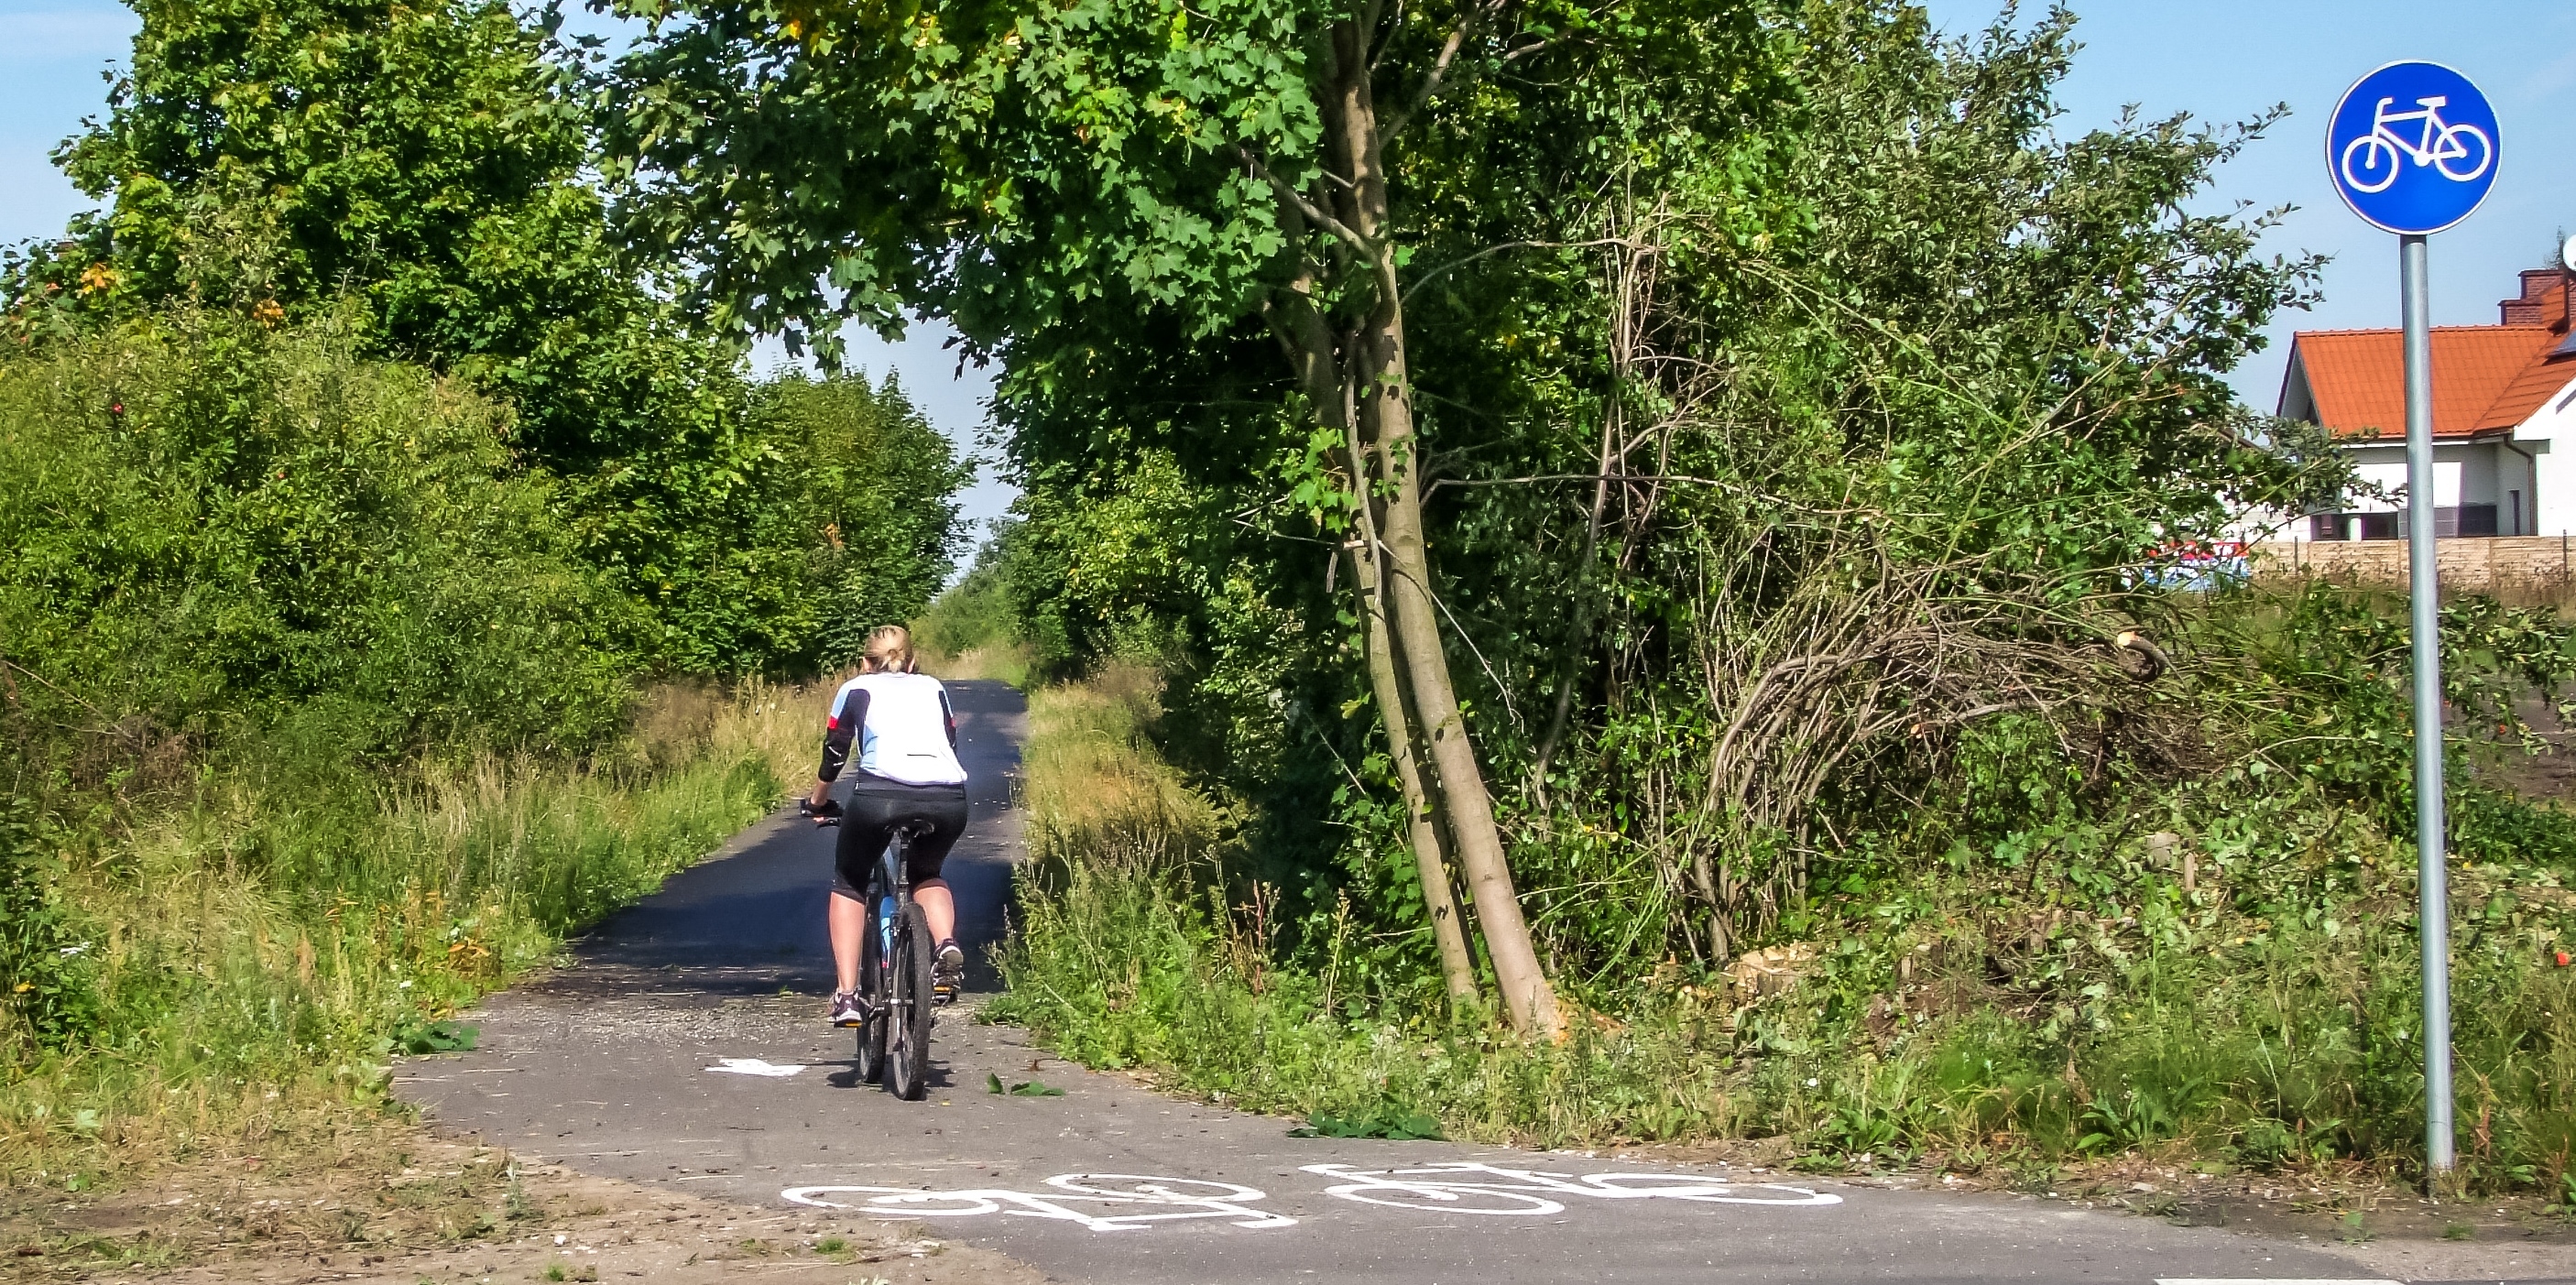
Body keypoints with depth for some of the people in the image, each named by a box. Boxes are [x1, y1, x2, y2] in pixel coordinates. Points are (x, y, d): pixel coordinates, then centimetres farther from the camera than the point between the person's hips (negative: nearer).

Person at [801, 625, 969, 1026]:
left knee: (849, 885, 22)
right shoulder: (932, 688, 30)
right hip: (949, 799, 3)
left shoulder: (856, 689, 23)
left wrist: (818, 802, 43)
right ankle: (946, 946, 4)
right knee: (926, 873, 32)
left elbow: (833, 755, 26)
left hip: (880, 794, -3)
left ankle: (847, 996, 9)